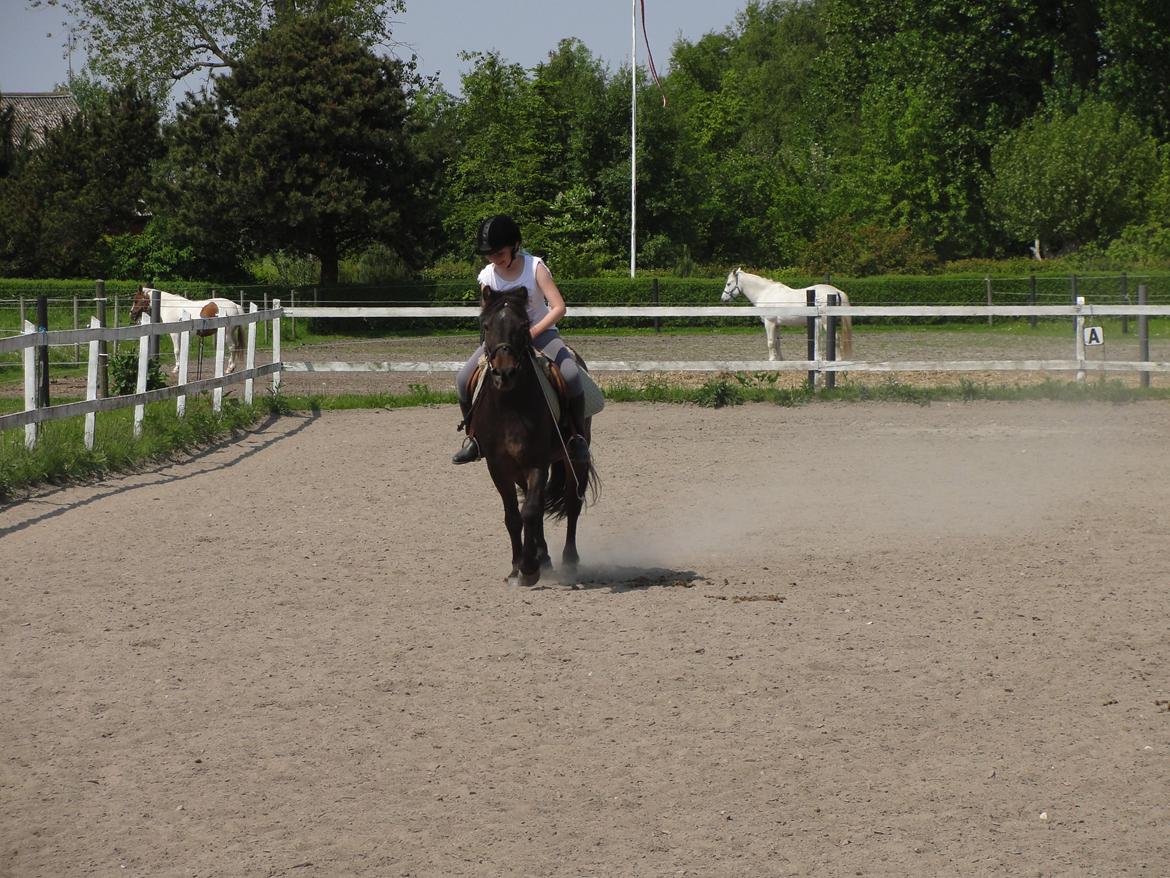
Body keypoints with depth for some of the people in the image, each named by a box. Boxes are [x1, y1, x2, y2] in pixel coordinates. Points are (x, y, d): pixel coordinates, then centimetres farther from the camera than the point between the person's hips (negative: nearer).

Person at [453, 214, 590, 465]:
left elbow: (559, 308, -23)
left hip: (539, 331, -3)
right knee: (464, 379, -15)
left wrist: (531, 333, -32)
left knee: (571, 374, -31)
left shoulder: (535, 267, -16)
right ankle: (473, 437, 4)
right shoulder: (487, 276, -7)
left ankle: (578, 436, -13)